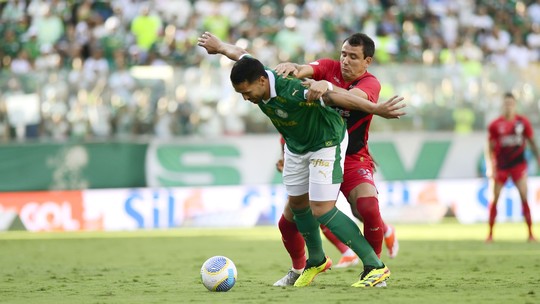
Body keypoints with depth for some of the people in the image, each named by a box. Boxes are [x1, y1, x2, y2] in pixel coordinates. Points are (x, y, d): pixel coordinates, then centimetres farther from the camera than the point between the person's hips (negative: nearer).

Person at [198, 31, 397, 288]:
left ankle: (376, 267, -9)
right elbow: (239, 54, 4)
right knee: (297, 204, 17)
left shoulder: (292, 92, -41)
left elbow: (336, 96, -41)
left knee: (321, 210, -15)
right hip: (295, 146, 8)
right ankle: (316, 262, 41)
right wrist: (219, 45, 25)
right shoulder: (252, 76, -18)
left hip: (326, 144, -8)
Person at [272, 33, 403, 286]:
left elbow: (352, 99, -36)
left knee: (368, 209, -28)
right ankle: (298, 270, 29)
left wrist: (327, 86, -55)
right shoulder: (329, 68, -3)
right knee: (288, 221, 0)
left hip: (353, 159, -3)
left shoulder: (370, 83, -13)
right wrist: (291, 67, -47)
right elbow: (302, 70, -22)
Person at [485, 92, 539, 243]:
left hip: (518, 164, 0)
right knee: (494, 200, 0)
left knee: (524, 198, -7)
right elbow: (490, 148, -1)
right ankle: (490, 234, 11)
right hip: (501, 166, 0)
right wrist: (490, 167, -10)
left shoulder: (523, 122, 0)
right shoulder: (495, 125, -4)